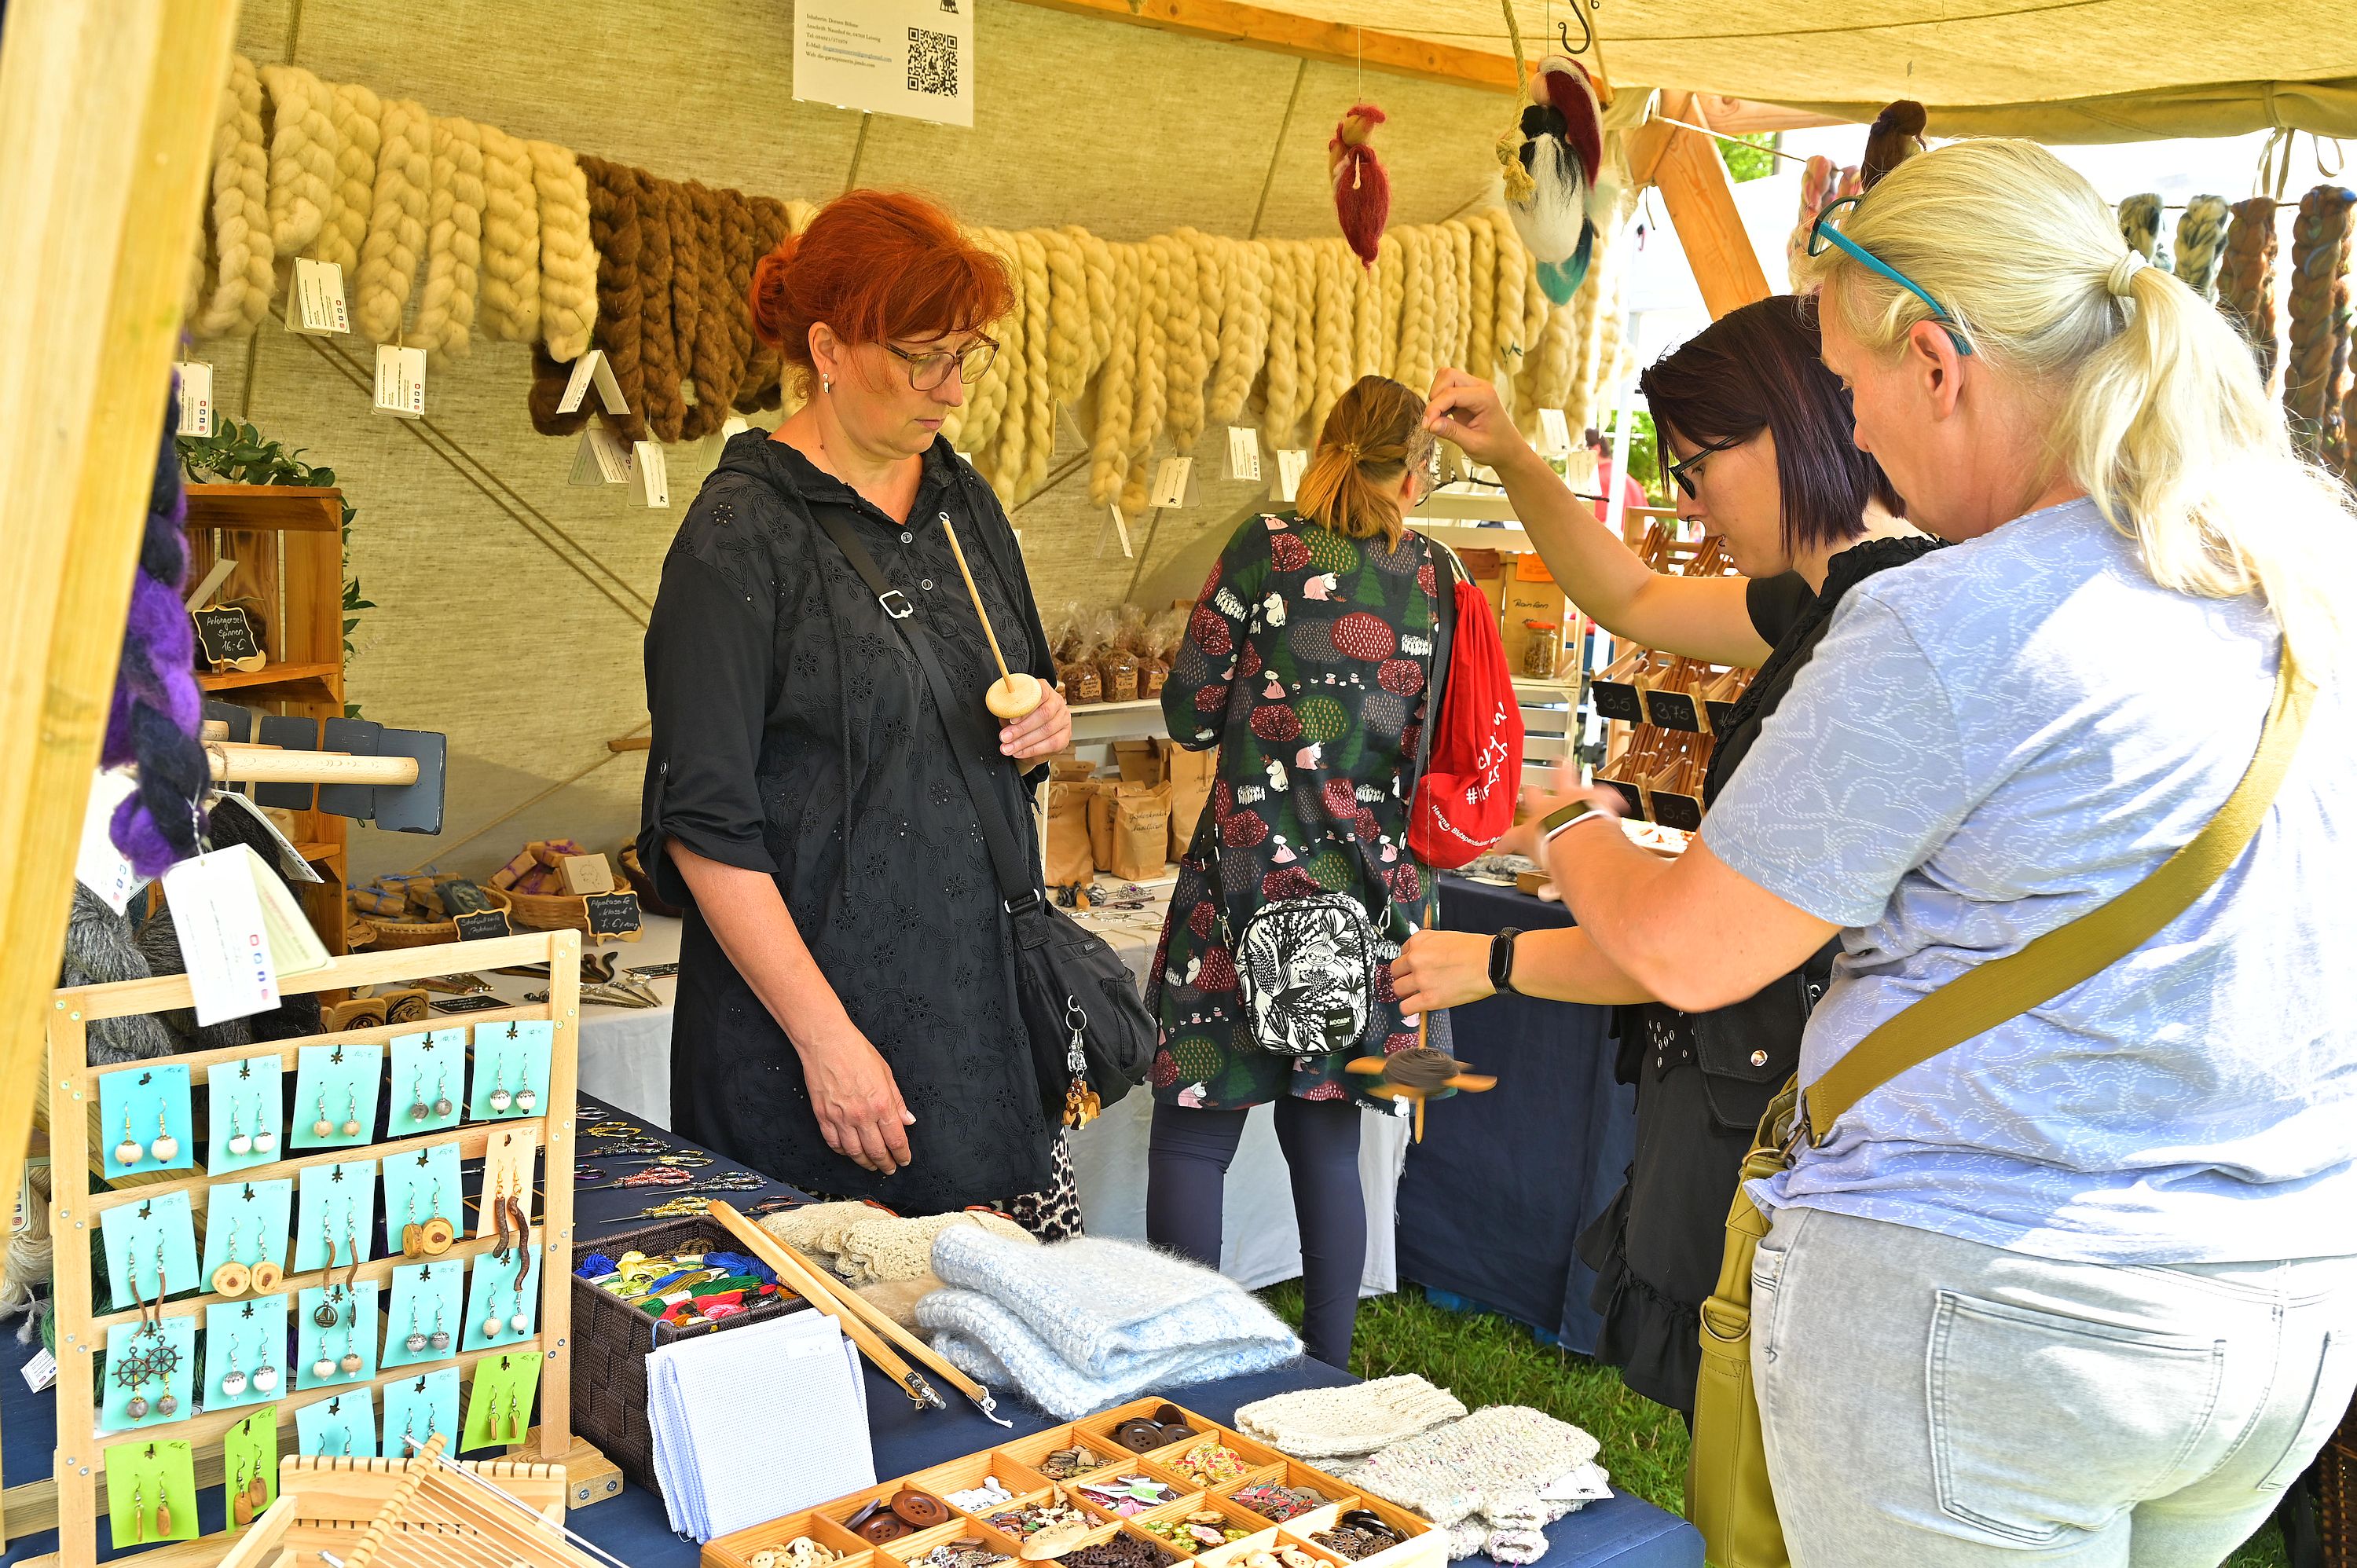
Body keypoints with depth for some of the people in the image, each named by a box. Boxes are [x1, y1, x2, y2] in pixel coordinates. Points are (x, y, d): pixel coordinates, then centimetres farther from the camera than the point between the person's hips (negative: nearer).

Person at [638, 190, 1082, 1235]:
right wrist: (827, 1039, -17)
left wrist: (1045, 728, 1)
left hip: (984, 984, 7)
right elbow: (705, 825, -14)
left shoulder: (963, 502, 11)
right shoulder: (740, 538, -11)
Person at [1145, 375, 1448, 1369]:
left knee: (1191, 1137, 2)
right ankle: (1327, 1373, 21)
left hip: (1252, 881, -4)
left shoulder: (1271, 547, -4)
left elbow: (1191, 715, -1)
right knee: (1326, 1140, 13)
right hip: (1373, 893, 4)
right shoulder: (1433, 579, 5)